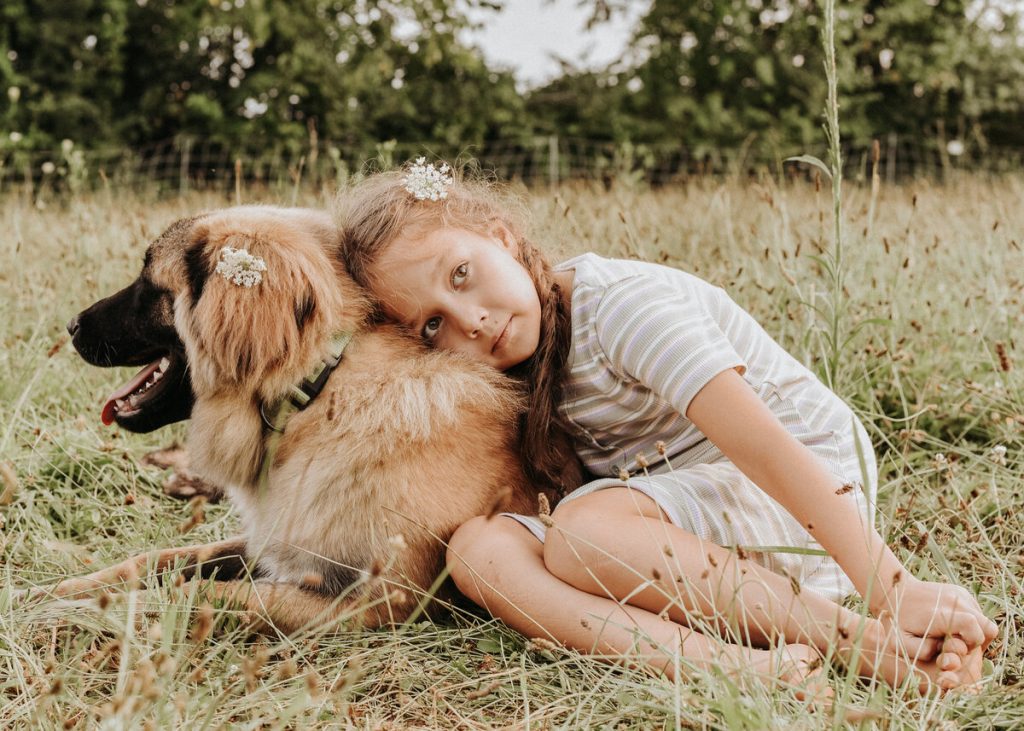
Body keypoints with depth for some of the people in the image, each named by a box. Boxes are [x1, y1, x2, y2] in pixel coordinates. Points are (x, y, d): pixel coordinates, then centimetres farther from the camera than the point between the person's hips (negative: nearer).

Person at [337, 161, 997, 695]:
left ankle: (858, 641, -26)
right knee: (478, 547, -18)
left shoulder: (620, 302, -18)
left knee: (581, 530, -34)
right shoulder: (526, 362, 6)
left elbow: (760, 442, -26)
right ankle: (738, 662, -33)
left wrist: (894, 590, -32)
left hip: (800, 505, -7)